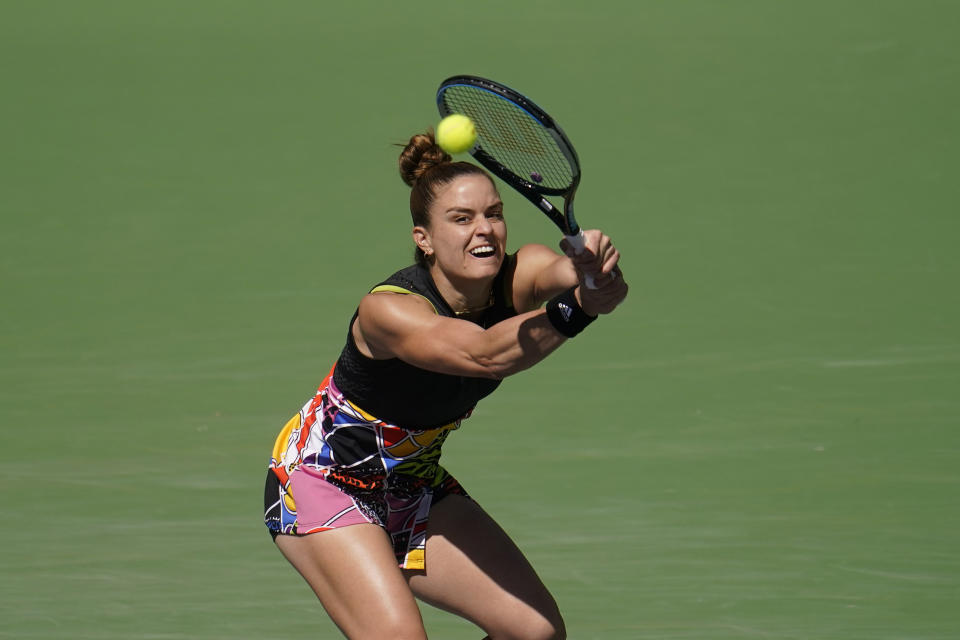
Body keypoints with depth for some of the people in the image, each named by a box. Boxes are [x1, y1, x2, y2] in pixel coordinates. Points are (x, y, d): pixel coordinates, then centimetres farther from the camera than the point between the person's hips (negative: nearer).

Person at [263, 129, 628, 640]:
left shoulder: (517, 277, -15)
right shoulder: (387, 310, -31)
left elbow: (561, 270, -40)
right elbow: (485, 354, -48)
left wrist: (591, 268, -65)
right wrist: (574, 310, -67)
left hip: (414, 483, 7)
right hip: (322, 482, -7)